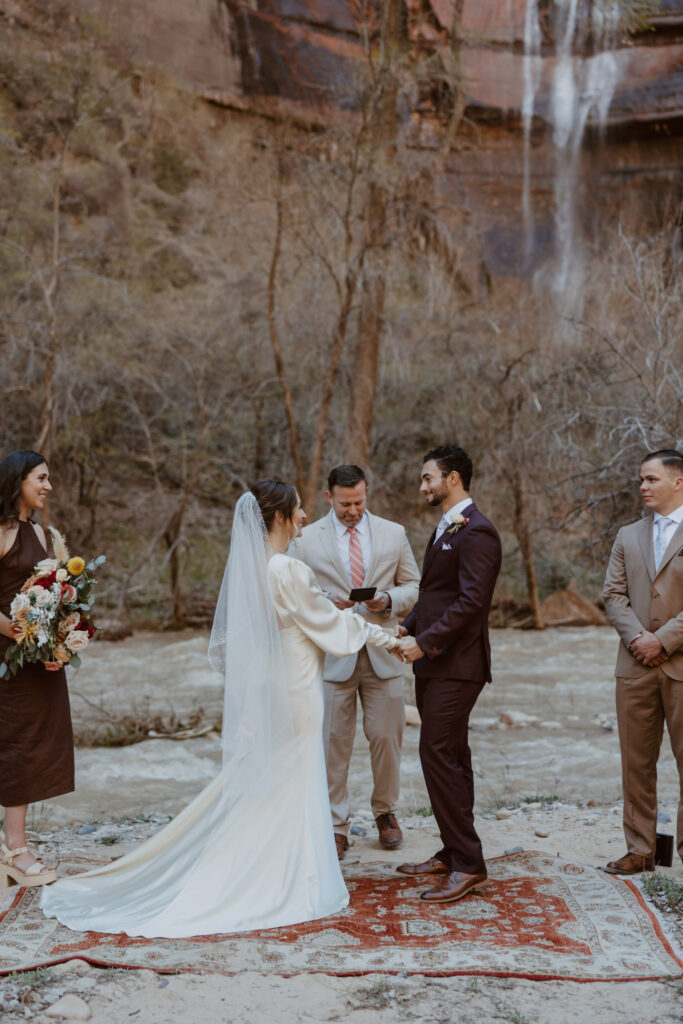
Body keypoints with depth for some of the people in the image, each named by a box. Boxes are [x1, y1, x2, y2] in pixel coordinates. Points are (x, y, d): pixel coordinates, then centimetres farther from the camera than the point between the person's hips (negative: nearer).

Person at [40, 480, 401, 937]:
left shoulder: (247, 566, 4)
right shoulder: (290, 572, -20)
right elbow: (331, 624, -10)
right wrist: (384, 637, 3)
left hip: (255, 693, 8)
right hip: (291, 696, -8)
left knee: (248, 787, 15)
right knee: (290, 788, 4)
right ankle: (289, 885, 15)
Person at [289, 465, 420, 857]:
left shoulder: (394, 533, 7)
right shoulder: (306, 539, 1)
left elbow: (414, 586, 11)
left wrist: (389, 600, -10)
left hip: (383, 653, 2)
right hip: (332, 657, -1)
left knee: (386, 737, 7)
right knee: (333, 743, 1)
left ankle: (385, 811, 29)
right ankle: (336, 825, 14)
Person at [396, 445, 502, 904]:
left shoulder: (476, 532, -14)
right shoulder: (446, 529, 18)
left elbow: (471, 602, -21)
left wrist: (425, 642, -20)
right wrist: (408, 628, 7)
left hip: (456, 664, -10)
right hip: (435, 663, 10)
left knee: (439, 756, -11)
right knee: (450, 758, 14)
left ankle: (468, 865, -4)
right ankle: (453, 853, 22)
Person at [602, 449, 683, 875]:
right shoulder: (628, 536, 14)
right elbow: (613, 595, 8)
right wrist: (636, 636, -8)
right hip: (636, 666, 5)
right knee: (637, 762, 9)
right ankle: (640, 850, 19)